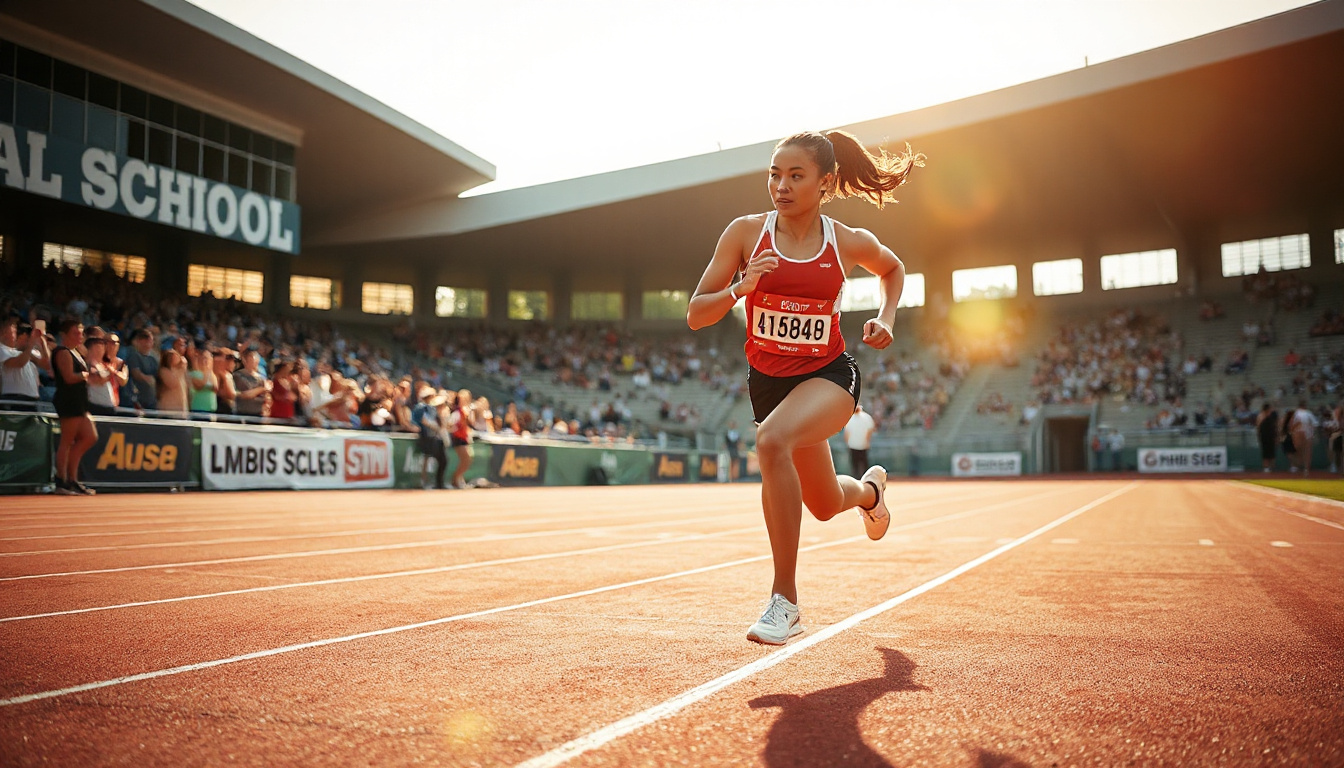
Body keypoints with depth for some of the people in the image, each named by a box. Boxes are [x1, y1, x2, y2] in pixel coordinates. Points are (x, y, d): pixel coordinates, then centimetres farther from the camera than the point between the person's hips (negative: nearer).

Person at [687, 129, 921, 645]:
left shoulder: (850, 243, -9)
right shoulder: (745, 233, -10)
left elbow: (893, 269, 16)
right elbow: (696, 316, -10)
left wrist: (886, 319, -2)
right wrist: (740, 288, -28)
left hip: (827, 376, -3)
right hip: (767, 380, 3)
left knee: (772, 440, -37)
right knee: (825, 505, 17)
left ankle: (785, 600, -26)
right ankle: (870, 489, 58)